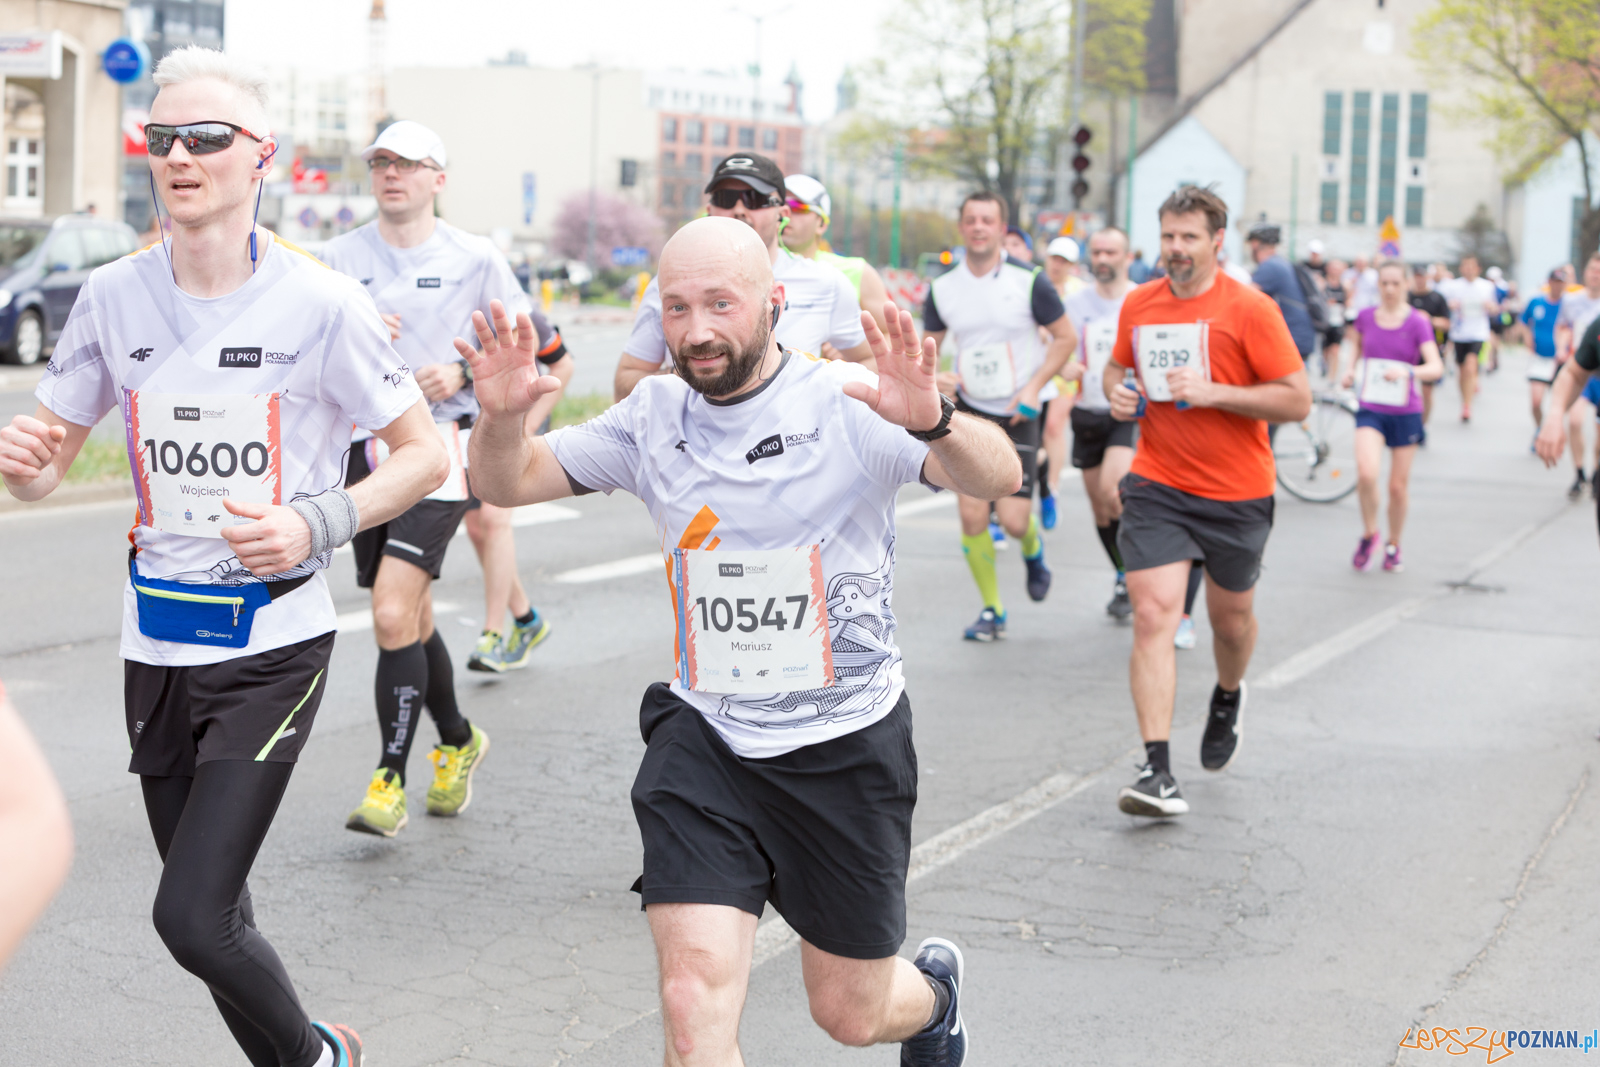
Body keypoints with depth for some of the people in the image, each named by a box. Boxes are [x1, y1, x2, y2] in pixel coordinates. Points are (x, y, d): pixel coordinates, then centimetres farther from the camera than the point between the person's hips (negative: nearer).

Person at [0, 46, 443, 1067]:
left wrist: (317, 524, -20)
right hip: (158, 643, 5)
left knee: (192, 917, -13)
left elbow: (426, 455, -4)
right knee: (212, 915, 12)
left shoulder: (320, 303, -11)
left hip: (273, 645, -5)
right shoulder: (113, 298, 1)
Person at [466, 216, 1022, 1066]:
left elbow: (999, 477, -26)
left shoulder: (846, 404, -14)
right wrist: (502, 417, -20)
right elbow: (508, 485, 3)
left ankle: (932, 991, 51)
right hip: (703, 740, 3)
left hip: (846, 747, -2)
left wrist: (933, 423, -49)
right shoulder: (654, 415, -1)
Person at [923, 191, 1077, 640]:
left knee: (1013, 519, -8)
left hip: (1017, 415, -2)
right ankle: (992, 611, 10)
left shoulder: (1029, 280, -9)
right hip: (968, 412, 2)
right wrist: (936, 377, -11)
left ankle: (1033, 550, 31)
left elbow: (1066, 337, -1)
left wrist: (1034, 387, -11)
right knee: (972, 513, -7)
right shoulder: (942, 288, 0)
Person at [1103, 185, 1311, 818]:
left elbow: (1297, 401, -12)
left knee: (1230, 617, 16)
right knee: (1152, 616, -13)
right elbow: (1117, 366, 22)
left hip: (1236, 493, -1)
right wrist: (1117, 392, -2)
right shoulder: (1139, 305, 2)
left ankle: (1228, 699, 51)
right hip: (1156, 486, 2)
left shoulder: (1251, 309, -11)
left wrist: (1214, 392, -22)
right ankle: (1157, 771, -14)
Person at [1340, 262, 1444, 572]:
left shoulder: (1417, 322, -8)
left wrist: (1408, 371, -36)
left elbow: (1436, 367, -17)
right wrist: (1350, 368, 7)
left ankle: (1393, 546, 29)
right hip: (1371, 409, 1)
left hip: (1405, 412, -1)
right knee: (1367, 472, -22)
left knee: (1399, 485, 6)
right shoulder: (1366, 316, 1)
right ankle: (1369, 535, 2)